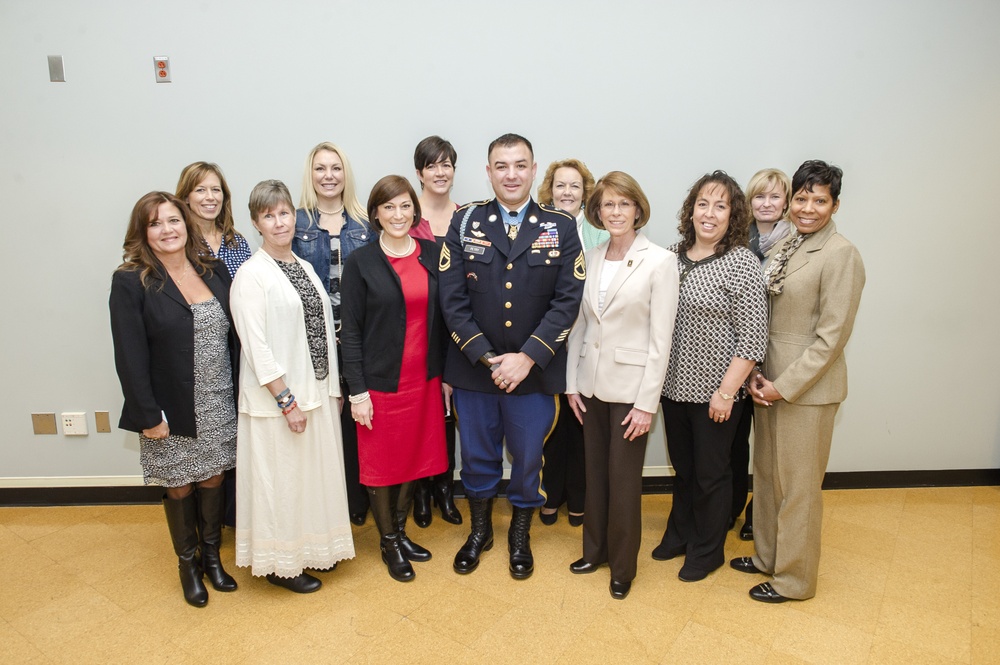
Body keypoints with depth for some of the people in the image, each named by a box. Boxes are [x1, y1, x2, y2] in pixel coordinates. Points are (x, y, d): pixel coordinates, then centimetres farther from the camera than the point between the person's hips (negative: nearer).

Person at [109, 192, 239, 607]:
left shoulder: (214, 272, 3)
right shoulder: (130, 282, -10)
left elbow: (234, 338, 5)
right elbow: (130, 357, -12)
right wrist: (148, 415, -15)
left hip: (219, 407, 3)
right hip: (172, 413, -3)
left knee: (212, 481, 15)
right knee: (179, 488, 13)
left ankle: (212, 556, 36)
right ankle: (188, 564, 34)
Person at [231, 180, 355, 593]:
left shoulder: (304, 267, 9)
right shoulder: (252, 274, -12)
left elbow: (323, 329, 10)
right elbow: (255, 345, -16)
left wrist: (332, 386, 7)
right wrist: (287, 400, -17)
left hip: (316, 390, 7)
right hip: (277, 396, -7)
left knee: (315, 473, 17)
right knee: (280, 478, 7)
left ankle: (314, 548, 36)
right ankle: (280, 563, 26)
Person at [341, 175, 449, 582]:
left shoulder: (432, 255, 3)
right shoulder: (361, 263, -5)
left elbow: (443, 316, 7)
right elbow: (351, 330, -6)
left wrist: (447, 373, 6)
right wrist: (357, 391, -10)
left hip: (424, 379, 3)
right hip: (380, 379, -3)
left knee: (414, 457, 15)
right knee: (381, 462, 9)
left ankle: (401, 530, 36)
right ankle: (388, 543, 30)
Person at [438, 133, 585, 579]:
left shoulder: (561, 227, -2)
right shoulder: (464, 221, -1)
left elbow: (568, 300, -8)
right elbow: (452, 299, -6)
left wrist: (527, 357, -16)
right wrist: (487, 358, -14)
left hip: (535, 371, 0)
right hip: (474, 369, 1)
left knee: (527, 460, 14)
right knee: (477, 457, 17)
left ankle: (520, 534, 40)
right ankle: (479, 530, 43)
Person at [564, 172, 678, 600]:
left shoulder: (660, 261, -10)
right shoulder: (591, 258, 5)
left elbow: (660, 338, -12)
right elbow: (579, 323, 8)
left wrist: (646, 403, -13)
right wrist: (571, 382, 5)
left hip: (630, 387, -4)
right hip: (591, 383, 5)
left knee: (624, 480, 6)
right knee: (595, 473, 17)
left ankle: (622, 567, 27)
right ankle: (595, 549, 37)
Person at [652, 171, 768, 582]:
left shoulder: (742, 263, -13)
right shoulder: (673, 256, 3)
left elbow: (752, 338, -15)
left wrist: (726, 391, -17)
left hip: (714, 392, -5)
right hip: (674, 386, 5)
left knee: (711, 472, 12)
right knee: (682, 467, 21)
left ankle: (707, 550, 33)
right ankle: (680, 533, 42)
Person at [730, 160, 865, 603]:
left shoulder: (840, 255, -15)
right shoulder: (784, 247, 8)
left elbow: (832, 335, -18)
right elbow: (765, 317, 9)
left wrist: (785, 385, -17)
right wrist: (756, 373, -2)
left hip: (808, 386, -7)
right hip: (770, 380, 8)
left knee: (798, 485, 6)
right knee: (766, 473, 19)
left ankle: (795, 578, 25)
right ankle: (766, 555, 39)